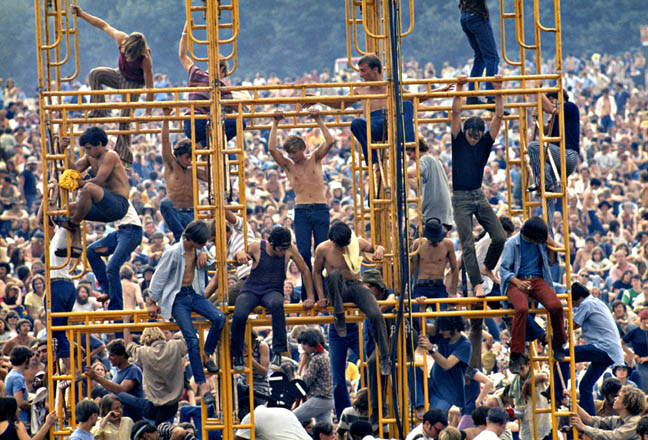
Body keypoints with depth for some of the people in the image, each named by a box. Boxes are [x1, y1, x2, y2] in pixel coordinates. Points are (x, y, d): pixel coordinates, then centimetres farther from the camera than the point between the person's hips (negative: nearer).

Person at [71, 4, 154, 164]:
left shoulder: (145, 59, -36)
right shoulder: (122, 39, -25)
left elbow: (149, 86, -30)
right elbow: (104, 26, -10)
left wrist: (148, 112, -27)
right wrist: (81, 14, -10)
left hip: (134, 84, -6)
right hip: (121, 75, 6)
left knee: (125, 118, -11)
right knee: (96, 74, -15)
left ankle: (123, 156, -3)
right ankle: (98, 113, -14)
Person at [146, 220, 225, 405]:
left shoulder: (198, 250, 2)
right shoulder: (174, 252, -17)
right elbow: (159, 277, -6)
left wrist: (202, 257, 7)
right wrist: (152, 303, 0)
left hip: (194, 293, 6)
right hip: (178, 298, -6)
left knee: (219, 318, -22)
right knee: (192, 340, -17)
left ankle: (207, 355, 0)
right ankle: (202, 385, -13)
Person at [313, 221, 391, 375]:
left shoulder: (358, 243, -4)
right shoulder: (323, 249, -8)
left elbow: (376, 248, 15)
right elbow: (316, 272, 6)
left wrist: (379, 250, -11)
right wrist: (321, 297, 0)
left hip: (357, 286, 1)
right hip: (339, 290, -1)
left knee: (376, 315, -26)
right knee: (334, 274, -39)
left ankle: (385, 359, -14)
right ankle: (339, 317, -23)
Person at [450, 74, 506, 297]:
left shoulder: (485, 143, 4)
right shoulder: (458, 142, -2)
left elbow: (498, 116, 0)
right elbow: (456, 113, -10)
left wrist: (498, 91, -7)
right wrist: (459, 88, -16)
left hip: (479, 197, 3)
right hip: (461, 199, -3)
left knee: (500, 238, -4)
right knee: (468, 245, -7)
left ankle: (488, 268, 22)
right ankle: (477, 285, -4)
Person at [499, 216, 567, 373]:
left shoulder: (541, 242, 11)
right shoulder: (512, 243, -1)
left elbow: (550, 262, 24)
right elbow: (504, 269, -1)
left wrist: (552, 247, 5)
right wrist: (517, 282, -19)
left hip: (537, 279, 3)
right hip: (517, 280, -3)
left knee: (555, 305, -28)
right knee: (522, 308, -36)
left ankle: (558, 344, 0)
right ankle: (515, 357, -30)